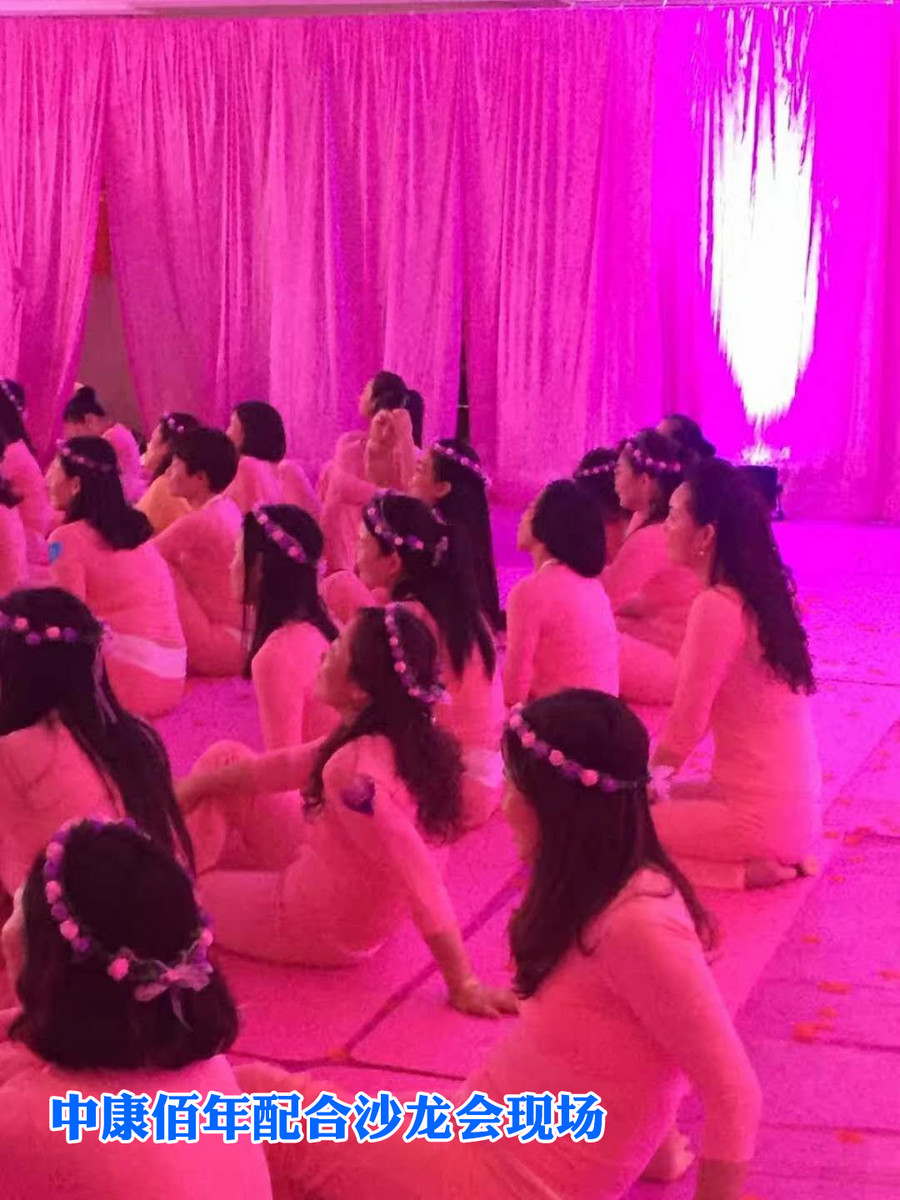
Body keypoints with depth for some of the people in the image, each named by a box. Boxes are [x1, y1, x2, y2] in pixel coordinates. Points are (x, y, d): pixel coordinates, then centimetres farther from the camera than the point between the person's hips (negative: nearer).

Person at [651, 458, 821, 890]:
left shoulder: (716, 607, -20)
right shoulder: (756, 595, 7)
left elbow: (684, 731, -16)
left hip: (759, 816, -9)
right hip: (793, 807, 9)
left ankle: (742, 870, -4)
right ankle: (778, 857, 12)